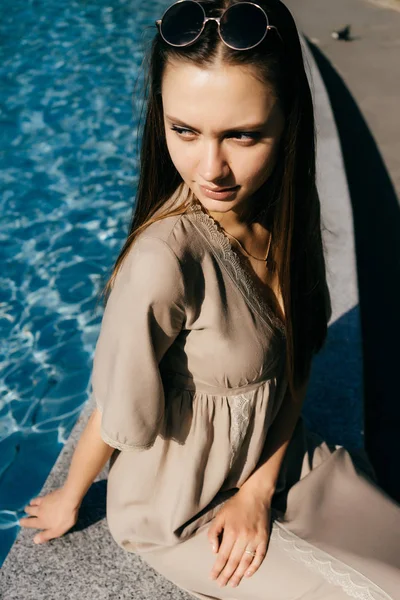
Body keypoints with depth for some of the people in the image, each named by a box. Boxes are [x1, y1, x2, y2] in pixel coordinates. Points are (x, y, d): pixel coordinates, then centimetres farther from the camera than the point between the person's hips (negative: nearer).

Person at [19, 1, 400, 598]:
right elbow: (115, 416, -18)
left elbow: (298, 363, -4)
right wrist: (69, 499, -3)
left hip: (277, 456, 6)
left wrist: (260, 487, -11)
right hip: (183, 511, -5)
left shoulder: (285, 216, -12)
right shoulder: (164, 262, -33)